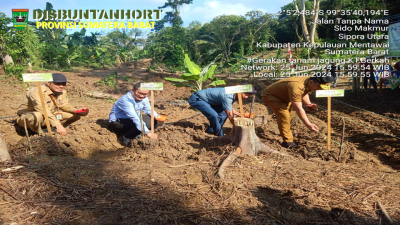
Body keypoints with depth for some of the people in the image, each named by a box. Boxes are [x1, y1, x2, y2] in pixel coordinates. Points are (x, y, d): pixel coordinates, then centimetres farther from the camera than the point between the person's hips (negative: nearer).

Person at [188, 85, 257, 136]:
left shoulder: (234, 95, -1)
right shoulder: (227, 96, -30)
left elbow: (229, 108, 15)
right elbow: (230, 115, -25)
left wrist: (240, 115, 3)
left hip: (206, 99, 10)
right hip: (196, 98, -10)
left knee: (224, 112, 3)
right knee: (214, 115, -26)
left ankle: (211, 130, 15)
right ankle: (220, 135, -5)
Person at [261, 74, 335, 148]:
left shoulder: (308, 83, -9)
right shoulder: (296, 87, -39)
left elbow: (304, 94, 14)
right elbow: (298, 109, -36)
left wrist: (309, 104, -5)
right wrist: (308, 124, -32)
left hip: (280, 96, 10)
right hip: (269, 95, -10)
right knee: (284, 115, -22)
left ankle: (284, 132, 45)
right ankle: (287, 141, -11)